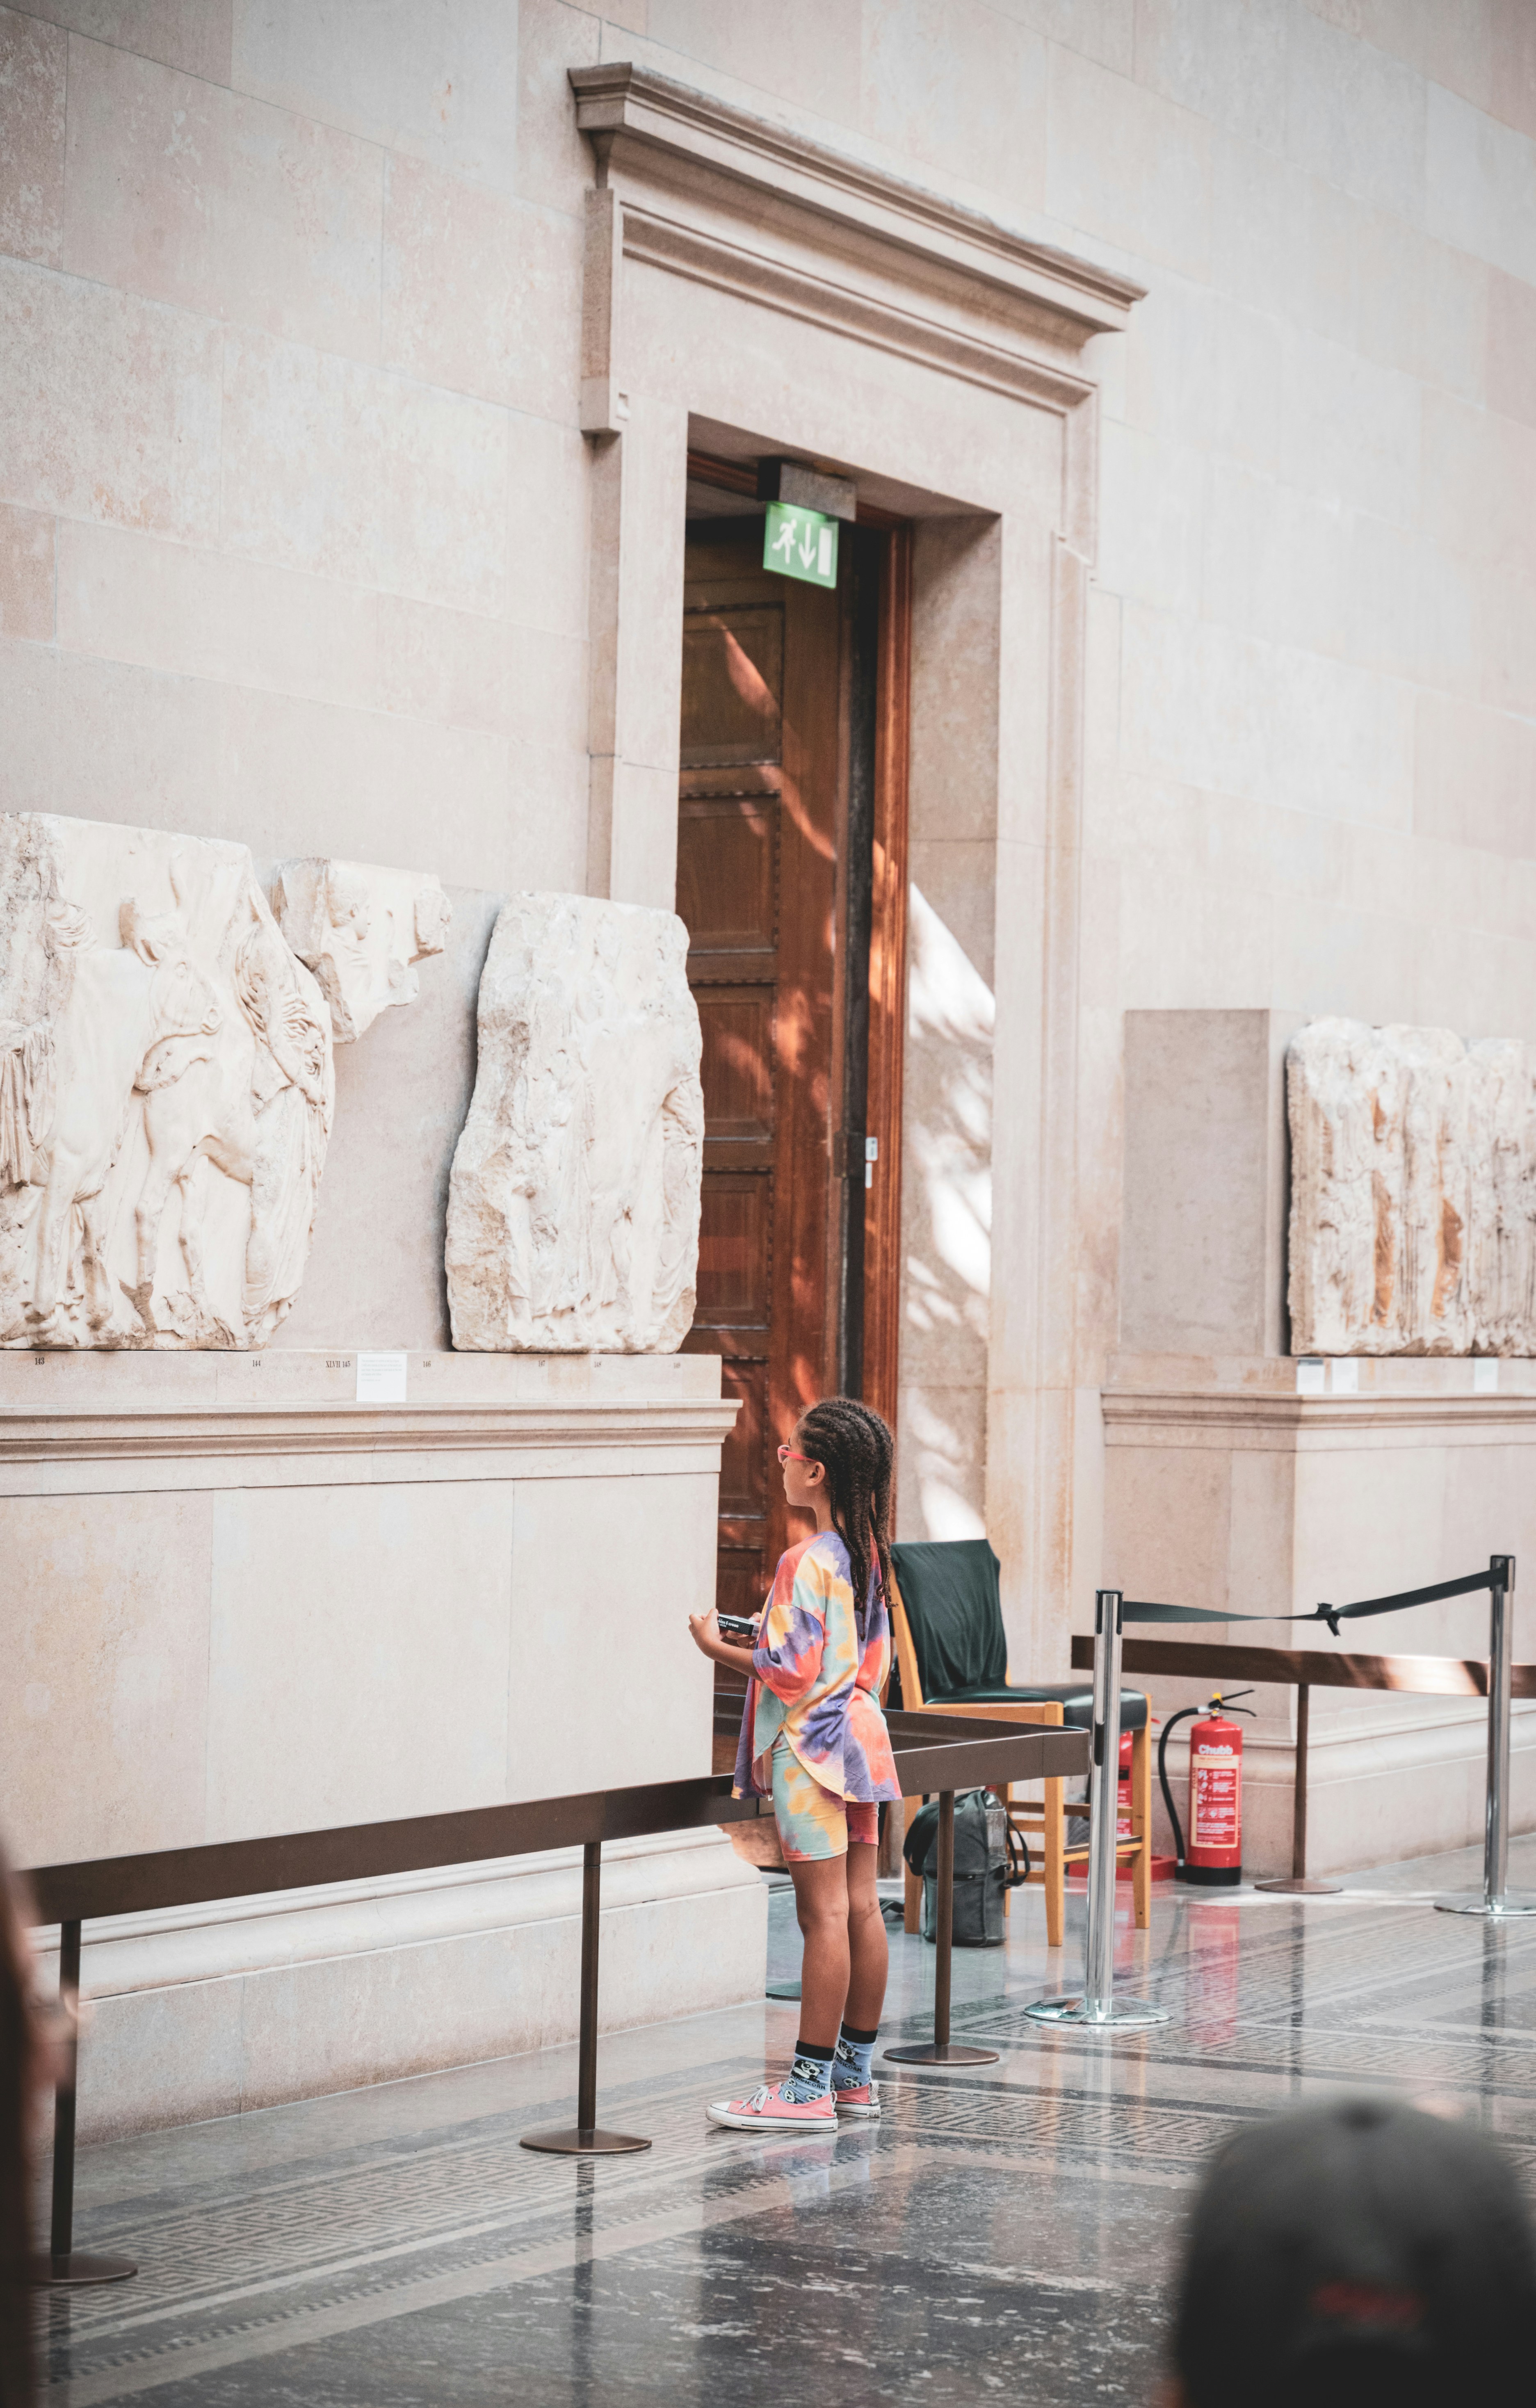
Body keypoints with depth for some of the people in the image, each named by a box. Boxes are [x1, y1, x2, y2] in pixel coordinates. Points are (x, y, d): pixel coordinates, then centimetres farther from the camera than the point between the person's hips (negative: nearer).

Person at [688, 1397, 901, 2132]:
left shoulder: (808, 1562, -18)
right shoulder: (867, 1554, 10)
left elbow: (792, 1673, -20)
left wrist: (719, 1649, -8)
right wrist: (769, 1638, 21)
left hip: (810, 1747, -9)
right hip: (858, 1738, 9)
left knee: (824, 1913, -7)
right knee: (860, 1906, 10)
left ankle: (810, 2086, -4)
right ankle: (855, 2074, 17)